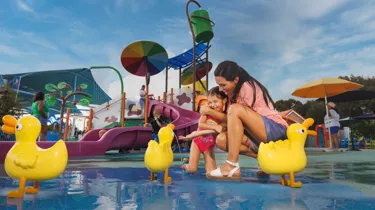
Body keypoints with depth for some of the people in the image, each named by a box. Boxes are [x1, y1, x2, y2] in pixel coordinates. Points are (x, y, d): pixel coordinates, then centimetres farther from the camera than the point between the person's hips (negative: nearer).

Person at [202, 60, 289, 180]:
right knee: (222, 139, -11)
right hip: (259, 137, 9)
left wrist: (210, 111, -10)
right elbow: (231, 119, 5)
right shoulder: (233, 92, 10)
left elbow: (235, 114, -14)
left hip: (276, 130, -8)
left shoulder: (247, 87, -14)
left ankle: (232, 166, -28)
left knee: (236, 109, -28)